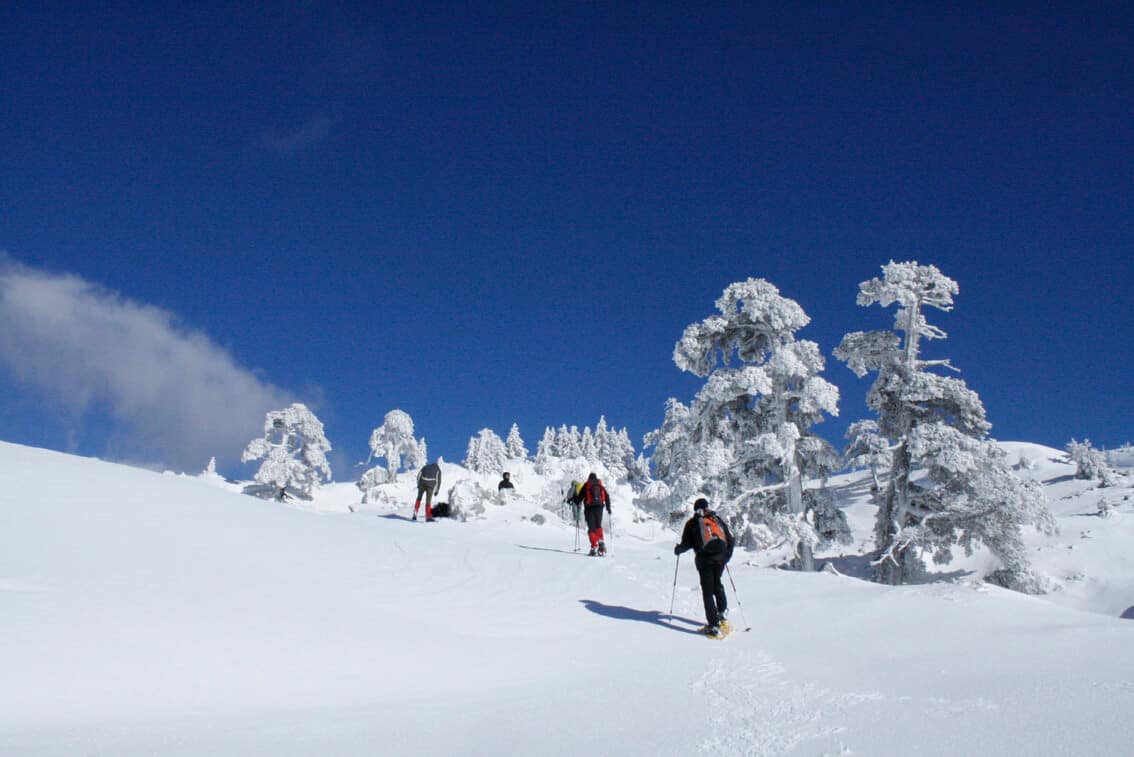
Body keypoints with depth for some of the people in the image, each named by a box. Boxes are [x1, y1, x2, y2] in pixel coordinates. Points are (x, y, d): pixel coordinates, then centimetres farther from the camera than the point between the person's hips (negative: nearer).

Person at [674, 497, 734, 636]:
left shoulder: (692, 523, 6)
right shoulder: (718, 519, 14)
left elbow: (687, 543, 2)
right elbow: (730, 538, 13)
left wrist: (678, 549, 22)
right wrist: (727, 555, 27)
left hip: (704, 558, -3)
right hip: (720, 558, 3)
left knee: (708, 591, -1)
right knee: (717, 584, 25)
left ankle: (714, 625, -6)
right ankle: (721, 613, 26)